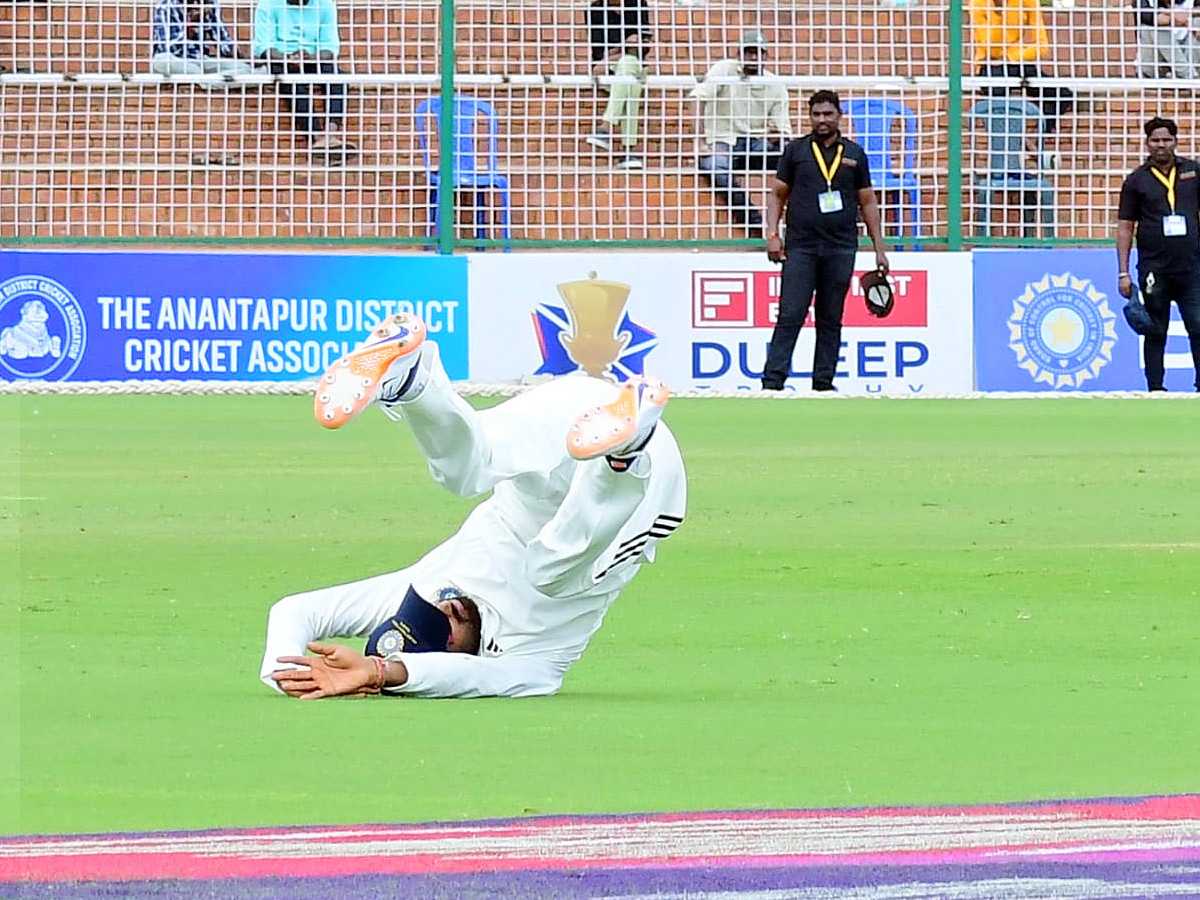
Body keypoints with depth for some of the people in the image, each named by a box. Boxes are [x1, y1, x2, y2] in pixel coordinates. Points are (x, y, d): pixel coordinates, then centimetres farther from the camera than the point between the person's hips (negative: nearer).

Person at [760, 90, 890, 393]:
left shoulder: (854, 154, 10)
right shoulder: (796, 151, 7)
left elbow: (868, 202, 14)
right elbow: (777, 194, 10)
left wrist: (879, 248, 10)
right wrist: (773, 234, -3)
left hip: (841, 250, 1)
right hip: (801, 247, -1)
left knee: (831, 320, 5)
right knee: (790, 316, -8)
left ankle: (824, 383, 10)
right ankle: (772, 381, -9)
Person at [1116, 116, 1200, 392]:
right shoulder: (1136, 181, 5)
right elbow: (1125, 227, 6)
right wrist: (1123, 273, 0)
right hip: (1154, 269, -1)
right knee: (1156, 332, 4)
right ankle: (1155, 388, 9)